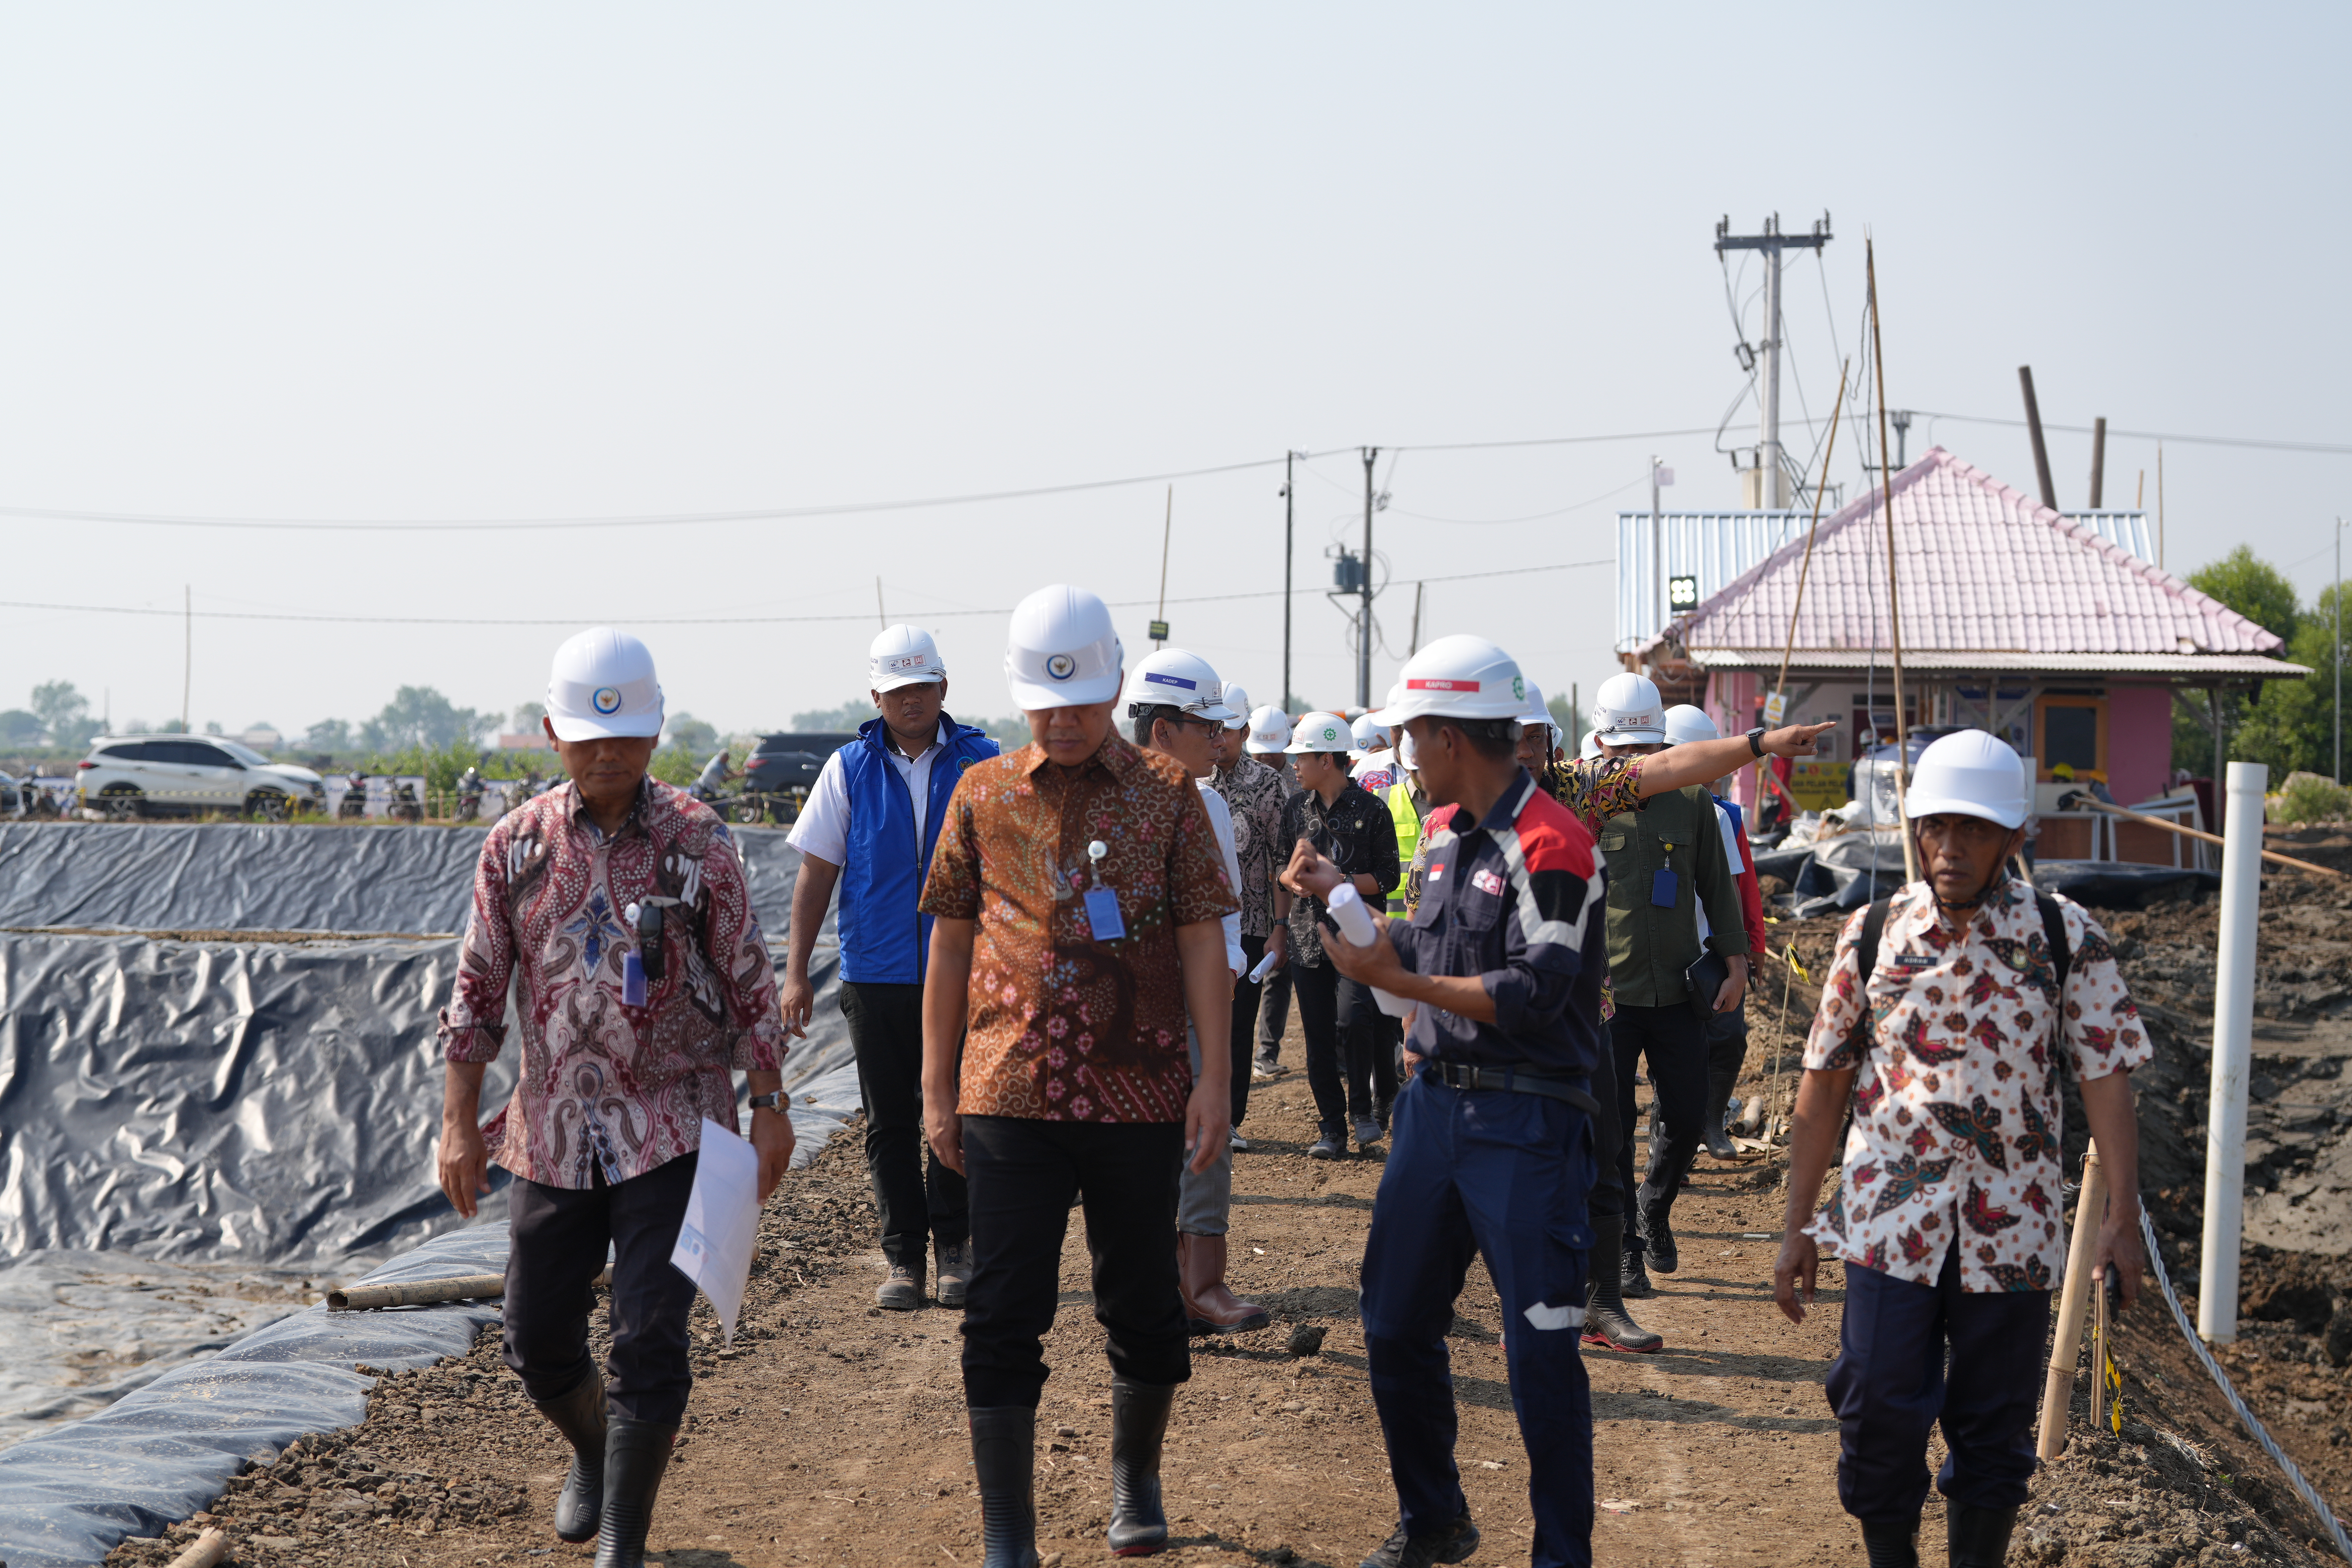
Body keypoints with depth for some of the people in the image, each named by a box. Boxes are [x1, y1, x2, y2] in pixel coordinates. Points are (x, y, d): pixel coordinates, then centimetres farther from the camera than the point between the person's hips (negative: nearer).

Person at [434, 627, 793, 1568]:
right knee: (537, 1343, 10)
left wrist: (769, 1105, -2)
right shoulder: (515, 846, 2)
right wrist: (459, 1121, 2)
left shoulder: (697, 841, -4)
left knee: (650, 1341, -8)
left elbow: (747, 981, 0)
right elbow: (477, 990, 5)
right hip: (553, 1133, 3)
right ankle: (594, 1454, 42)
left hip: (673, 1129, -3)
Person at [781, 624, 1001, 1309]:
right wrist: (796, 971, -2)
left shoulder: (984, 764, 1)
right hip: (876, 975, 1)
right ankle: (903, 1258, 14)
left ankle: (951, 1247, 17)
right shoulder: (849, 770, 3)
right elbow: (816, 873, 3)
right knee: (890, 1123, 6)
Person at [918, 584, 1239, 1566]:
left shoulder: (1167, 795, 2)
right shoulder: (983, 795, 5)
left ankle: (1136, 1478, 36)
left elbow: (1203, 943, 0)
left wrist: (1214, 1080, -6)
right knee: (1003, 1318, -1)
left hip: (1139, 1097, 0)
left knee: (1141, 1304, 13)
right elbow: (951, 943, 9)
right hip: (1009, 1094, 0)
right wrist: (937, 1087, 6)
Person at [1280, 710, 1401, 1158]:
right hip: (1308, 934, 5)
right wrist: (1279, 927, 11)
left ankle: (1364, 1107, 3)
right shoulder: (1295, 808, 11)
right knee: (1318, 1036, 3)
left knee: (1352, 1020, -20)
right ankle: (1331, 1131, 10)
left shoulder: (1370, 810, -4)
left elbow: (1387, 878, -4)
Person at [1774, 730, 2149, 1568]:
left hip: (2013, 1227, 0)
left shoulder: (2067, 938, -2)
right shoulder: (1872, 933, 1)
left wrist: (2121, 1214, -12)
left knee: (1995, 1429, 8)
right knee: (1878, 1414, -2)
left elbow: (2106, 1076, -3)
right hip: (1890, 1217, 0)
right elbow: (1823, 1086, 5)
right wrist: (1798, 1227, 5)